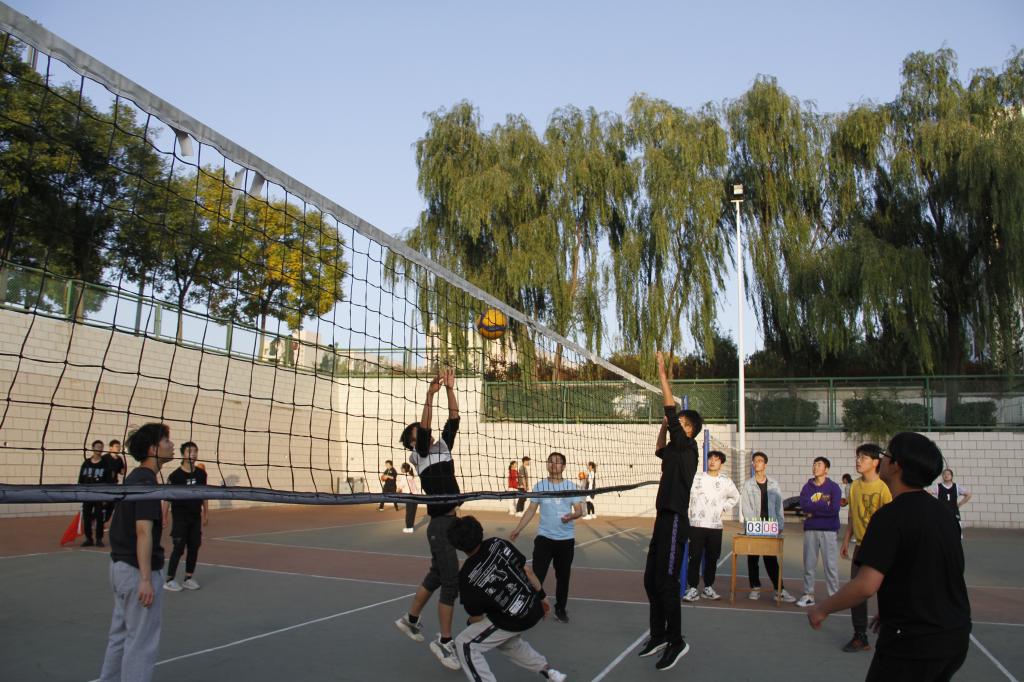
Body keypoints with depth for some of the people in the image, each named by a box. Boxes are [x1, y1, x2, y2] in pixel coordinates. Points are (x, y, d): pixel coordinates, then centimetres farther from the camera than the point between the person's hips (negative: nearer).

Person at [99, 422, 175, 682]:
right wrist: (146, 579, -26)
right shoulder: (147, 481, -18)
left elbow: (115, 523, 18)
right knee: (142, 642, 1)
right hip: (138, 570, -10)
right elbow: (143, 530, -25)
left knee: (120, 636, 19)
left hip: (120, 565, 10)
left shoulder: (133, 478, 11)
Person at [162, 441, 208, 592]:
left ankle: (189, 578, 20)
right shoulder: (175, 475, -12)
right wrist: (164, 517, -11)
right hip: (180, 518, -5)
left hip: (196, 517, 5)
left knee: (194, 547, 8)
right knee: (179, 549, -2)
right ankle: (169, 580, 10)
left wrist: (206, 513, 12)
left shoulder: (201, 473, 1)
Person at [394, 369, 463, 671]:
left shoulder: (443, 445, 11)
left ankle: (410, 620, 36)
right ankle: (444, 641, 5)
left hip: (451, 520, 7)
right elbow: (425, 426, -20)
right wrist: (430, 393, -28)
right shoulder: (419, 454, -5)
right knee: (451, 581, -7)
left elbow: (454, 418, 3)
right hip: (440, 523, -7)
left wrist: (449, 389, -5)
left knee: (436, 575, 19)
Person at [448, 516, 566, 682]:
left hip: (513, 621, -7)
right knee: (507, 641, 33)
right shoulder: (497, 544, -8)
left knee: (465, 644, 5)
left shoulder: (467, 577, -19)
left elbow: (476, 617, -5)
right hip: (534, 609, 7)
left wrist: (470, 625, 19)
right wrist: (541, 597, 15)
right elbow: (527, 571, 0)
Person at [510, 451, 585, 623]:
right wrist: (518, 529, -1)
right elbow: (531, 510, 6)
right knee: (537, 575, -4)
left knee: (563, 576, 8)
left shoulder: (571, 486, 1)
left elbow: (579, 510, -1)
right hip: (544, 537, 0)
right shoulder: (540, 486, 3)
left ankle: (560, 609, 22)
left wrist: (572, 516, -24)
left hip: (566, 539, 0)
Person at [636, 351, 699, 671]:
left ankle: (676, 642, 3)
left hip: (675, 521, -9)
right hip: (664, 519, 9)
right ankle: (659, 635, 24)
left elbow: (671, 409, -13)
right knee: (651, 579, 13)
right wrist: (663, 426, 27)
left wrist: (662, 371, -10)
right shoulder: (676, 449, 15)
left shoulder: (687, 445, -8)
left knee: (666, 583, -7)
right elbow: (659, 450, 39)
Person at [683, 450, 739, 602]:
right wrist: (687, 511, -3)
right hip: (696, 524, -3)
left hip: (715, 526, 3)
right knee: (695, 557, -4)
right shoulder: (696, 477, -1)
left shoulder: (726, 482, 7)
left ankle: (708, 588, 20)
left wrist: (723, 508, 12)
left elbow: (735, 497, 24)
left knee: (712, 558, 8)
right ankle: (693, 589, 2)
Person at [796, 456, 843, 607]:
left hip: (828, 530, -3)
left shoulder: (833, 487, -1)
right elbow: (804, 505, -8)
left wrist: (813, 509, -8)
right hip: (810, 530, 3)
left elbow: (834, 509, -14)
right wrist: (824, 505, -11)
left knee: (831, 564, -1)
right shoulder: (807, 487, 8)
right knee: (809, 564, 7)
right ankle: (808, 595, 15)